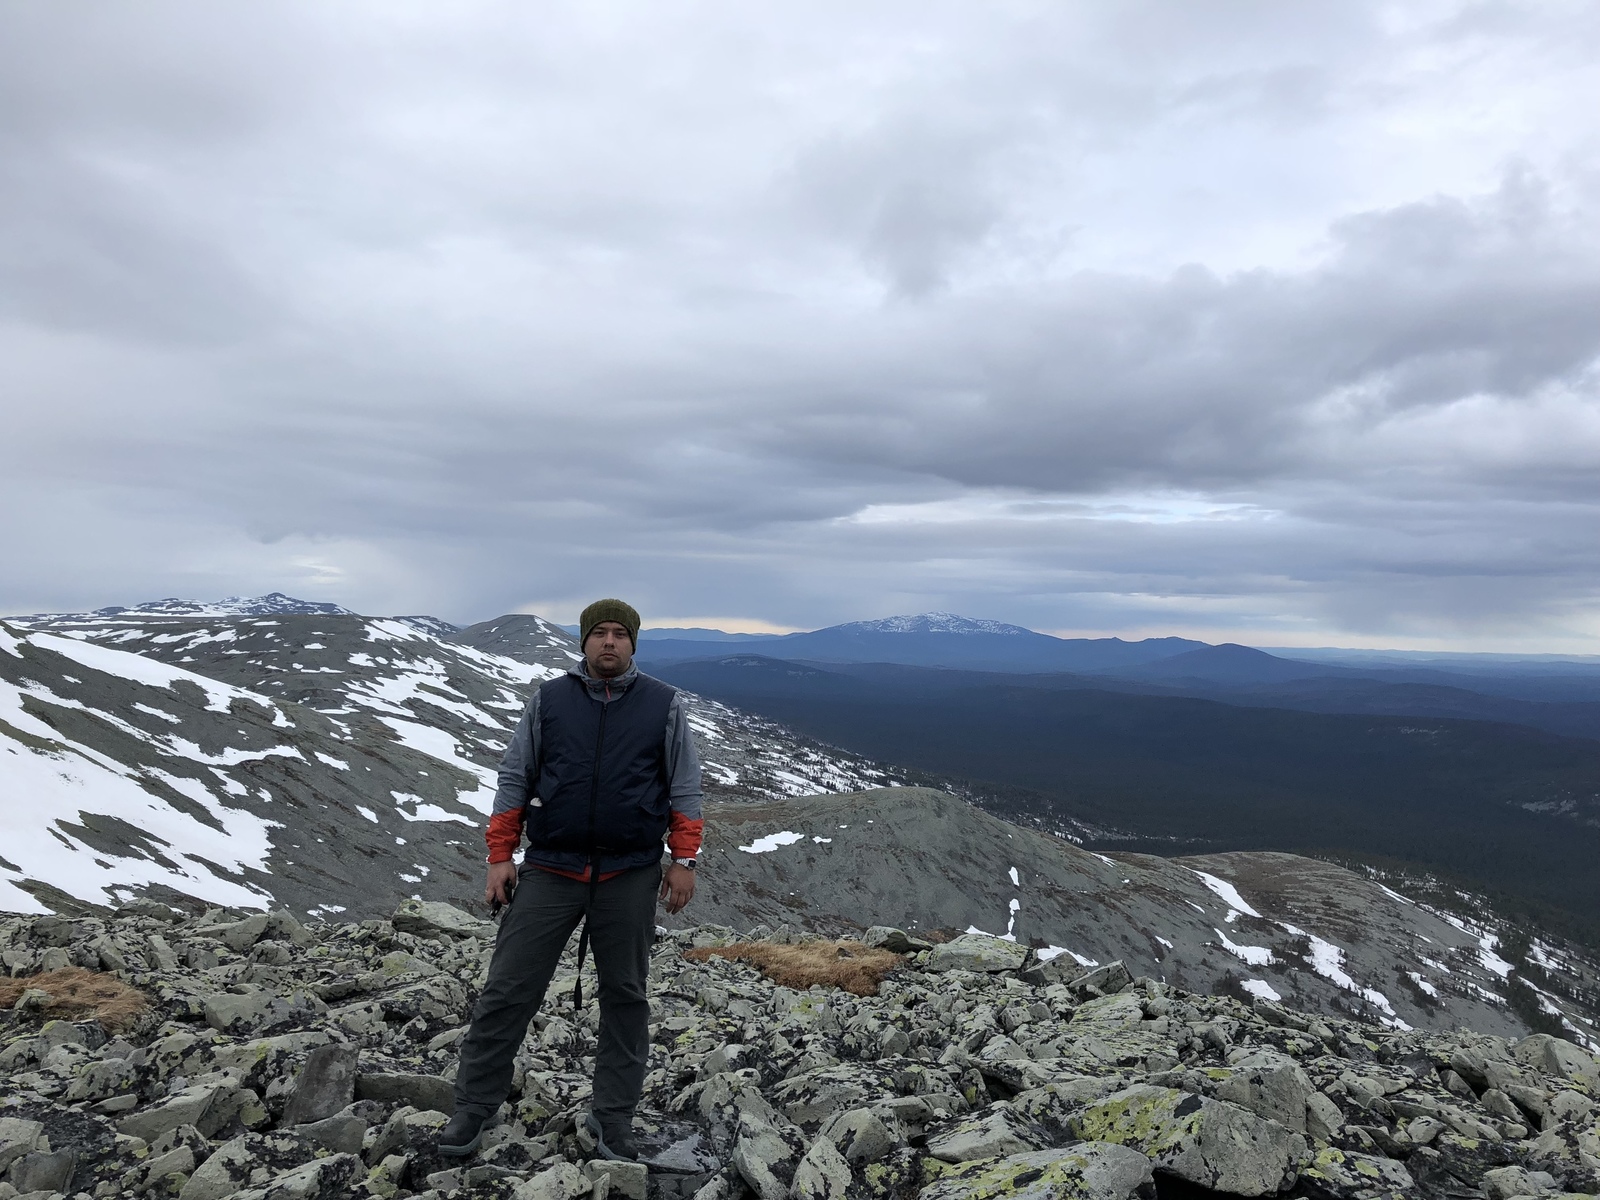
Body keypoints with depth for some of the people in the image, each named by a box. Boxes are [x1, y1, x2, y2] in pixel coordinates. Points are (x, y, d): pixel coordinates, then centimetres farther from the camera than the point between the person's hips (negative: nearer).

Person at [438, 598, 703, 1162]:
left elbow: (685, 788, 4)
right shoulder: (548, 700, 4)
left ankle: (612, 1118, 24)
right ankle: (472, 1108, 19)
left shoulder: (665, 705, 2)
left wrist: (683, 860, -2)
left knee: (625, 998, 9)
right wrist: (499, 856, 1)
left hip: (631, 877, 0)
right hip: (549, 871, 0)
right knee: (507, 990, 2)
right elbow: (514, 779, 5)